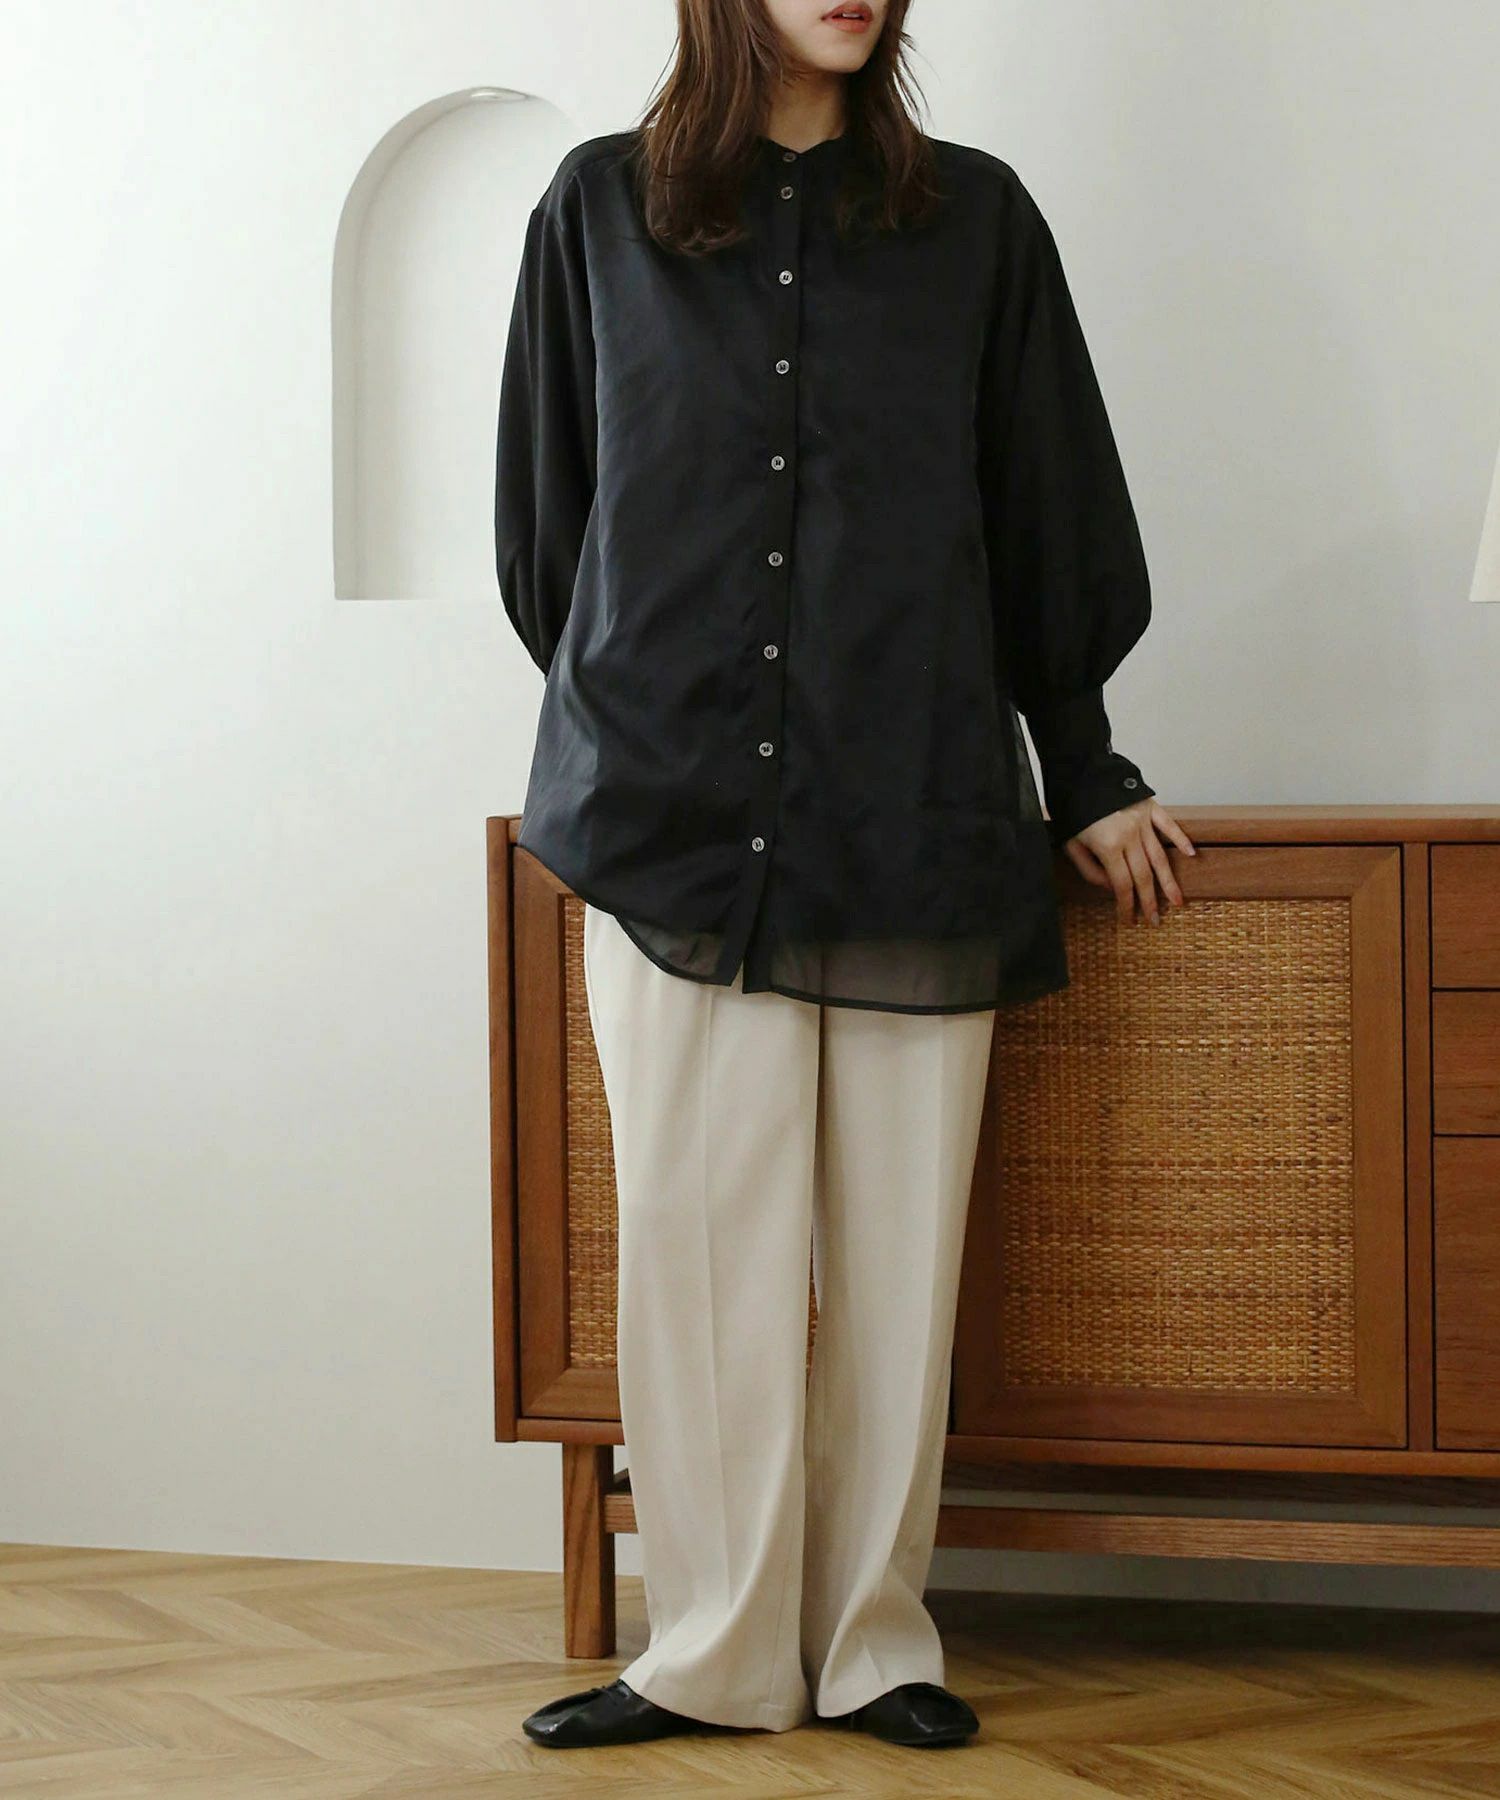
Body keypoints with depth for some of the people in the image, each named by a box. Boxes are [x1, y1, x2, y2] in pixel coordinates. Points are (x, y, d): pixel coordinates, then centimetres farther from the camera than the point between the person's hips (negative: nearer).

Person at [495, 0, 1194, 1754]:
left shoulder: (975, 219, 9)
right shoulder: (601, 208, 8)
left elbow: (1052, 517, 12)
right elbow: (544, 514, 15)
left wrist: (1085, 778, 13)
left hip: (915, 827, 1)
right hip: (673, 822, 0)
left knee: (896, 1252, 2)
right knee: (699, 1241, -1)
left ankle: (874, 1641, 14)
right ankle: (716, 1654, 8)